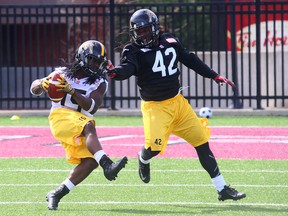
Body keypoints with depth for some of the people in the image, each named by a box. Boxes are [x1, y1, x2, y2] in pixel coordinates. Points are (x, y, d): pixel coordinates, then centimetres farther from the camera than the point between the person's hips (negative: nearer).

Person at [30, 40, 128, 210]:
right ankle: (107, 165, -56)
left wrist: (71, 91, -22)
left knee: (90, 161, -16)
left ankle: (56, 194, -4)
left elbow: (92, 107, -8)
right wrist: (43, 84, -15)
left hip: (83, 120, 4)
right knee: (89, 127, -34)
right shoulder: (64, 73, 12)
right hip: (61, 117, -4)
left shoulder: (99, 83, 11)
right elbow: (34, 89, 11)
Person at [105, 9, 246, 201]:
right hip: (155, 106, -5)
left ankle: (222, 189, 11)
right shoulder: (134, 50, -9)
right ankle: (144, 160, 18)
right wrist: (115, 72, -52)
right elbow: (127, 68, -28)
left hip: (178, 102, 5)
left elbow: (190, 60, 17)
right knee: (154, 147, -23)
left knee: (202, 142, 3)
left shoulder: (170, 42, 4)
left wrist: (215, 76, 19)